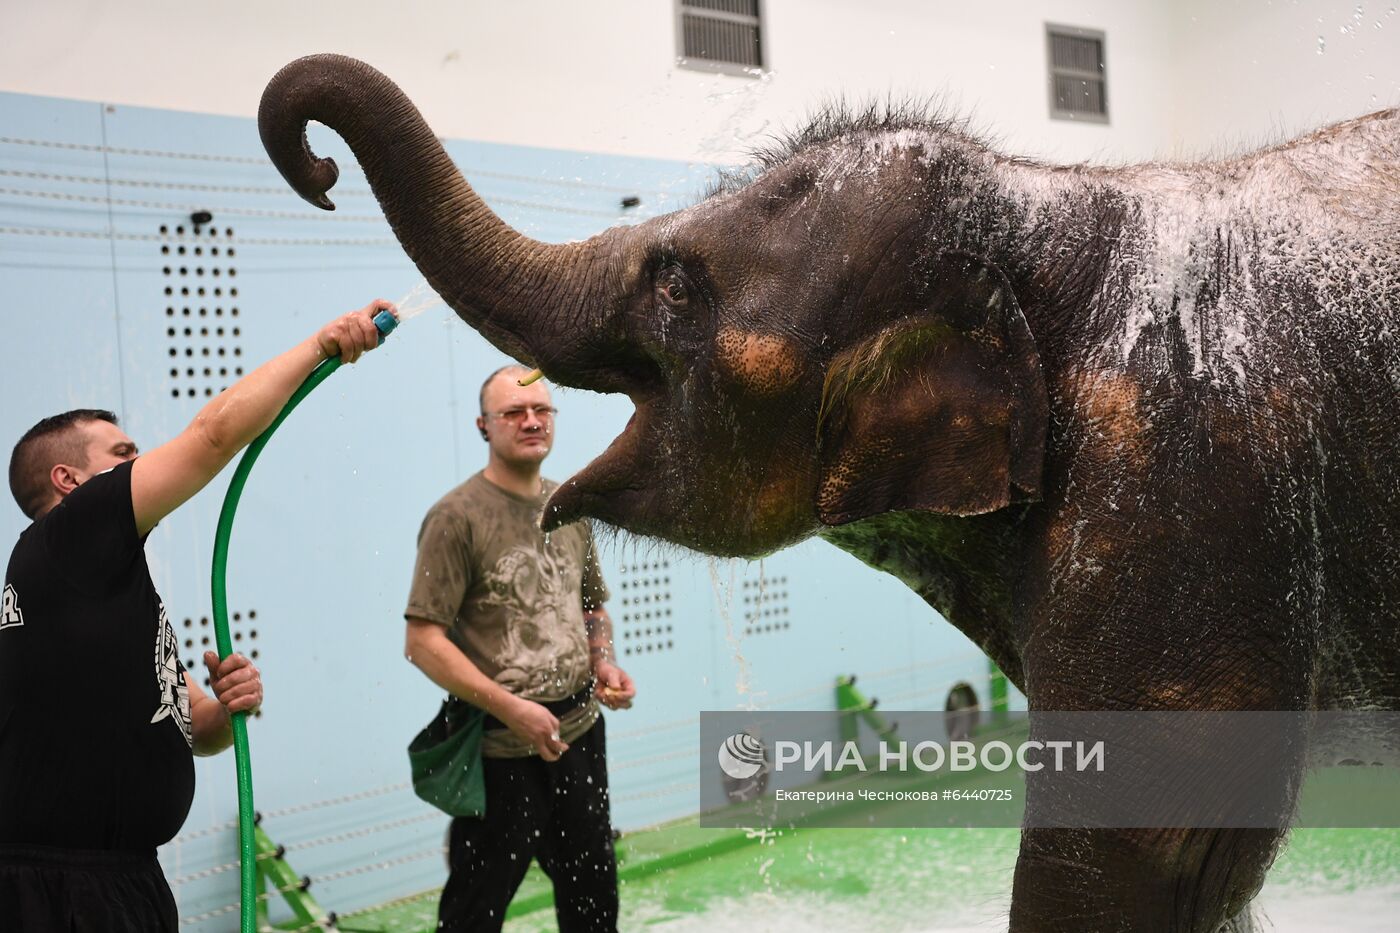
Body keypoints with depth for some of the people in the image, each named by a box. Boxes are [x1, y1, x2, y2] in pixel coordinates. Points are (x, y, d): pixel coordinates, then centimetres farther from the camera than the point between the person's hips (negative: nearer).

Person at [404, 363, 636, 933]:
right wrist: (511, 709, -23)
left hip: (580, 735, 6)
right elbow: (423, 642, -17)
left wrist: (604, 665, 1)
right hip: (501, 752, -6)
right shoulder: (458, 516, -13)